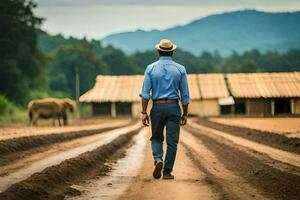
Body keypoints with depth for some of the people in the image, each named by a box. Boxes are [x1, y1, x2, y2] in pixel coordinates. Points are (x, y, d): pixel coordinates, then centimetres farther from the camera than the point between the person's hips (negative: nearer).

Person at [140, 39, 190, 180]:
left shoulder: (151, 68, 1)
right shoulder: (180, 69, 2)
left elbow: (145, 92, -5)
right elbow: (184, 95, 2)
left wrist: (144, 112, -3)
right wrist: (185, 114, 9)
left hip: (157, 107, 0)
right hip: (174, 107, 0)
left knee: (156, 138, 15)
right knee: (172, 140, 4)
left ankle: (158, 159, -11)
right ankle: (167, 172, 2)